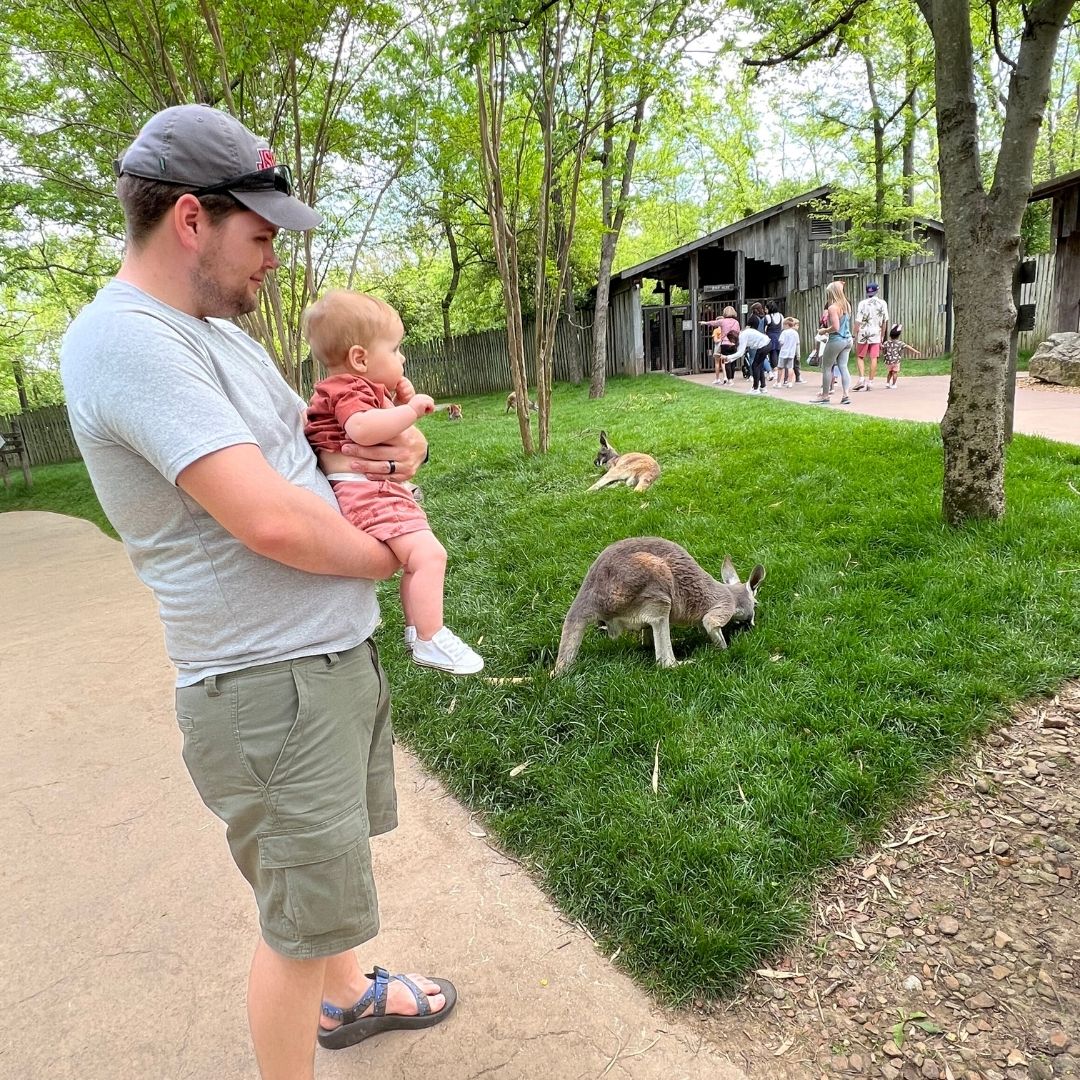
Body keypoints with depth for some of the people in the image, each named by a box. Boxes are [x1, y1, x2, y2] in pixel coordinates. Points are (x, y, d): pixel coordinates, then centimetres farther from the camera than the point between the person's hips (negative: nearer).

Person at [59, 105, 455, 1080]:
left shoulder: (214, 327, 11)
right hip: (270, 685, -10)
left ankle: (344, 997, 54)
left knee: (338, 848, 28)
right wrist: (388, 556, -11)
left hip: (339, 650, 10)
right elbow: (271, 521, -30)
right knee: (299, 918, 8)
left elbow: (290, 440, 24)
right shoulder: (125, 339, -21)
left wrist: (387, 443, 2)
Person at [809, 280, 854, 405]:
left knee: (826, 367, 5)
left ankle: (824, 396, 11)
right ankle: (846, 395, 1)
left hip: (836, 340, -8)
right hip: (848, 339, 8)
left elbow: (835, 327, -22)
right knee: (843, 366, 8)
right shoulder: (847, 305, 7)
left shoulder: (832, 308, -17)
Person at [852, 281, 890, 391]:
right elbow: (885, 321, 8)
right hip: (876, 334, 2)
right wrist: (882, 336, 16)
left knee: (860, 357, 9)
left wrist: (855, 336, -3)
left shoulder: (863, 303, -5)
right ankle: (870, 382, 4)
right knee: (873, 358, 4)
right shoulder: (883, 303, 4)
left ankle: (861, 379, -6)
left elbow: (858, 321, -9)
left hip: (863, 333, -2)